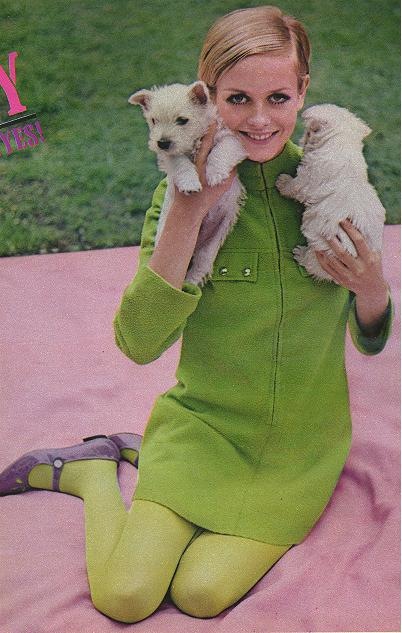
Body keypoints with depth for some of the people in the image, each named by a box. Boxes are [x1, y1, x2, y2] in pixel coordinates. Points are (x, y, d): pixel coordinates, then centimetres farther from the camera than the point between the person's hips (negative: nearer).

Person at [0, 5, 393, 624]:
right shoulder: (183, 193, -11)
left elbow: (372, 340, 2)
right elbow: (139, 341, -22)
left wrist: (371, 287, -21)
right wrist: (189, 211, -28)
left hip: (301, 443, 2)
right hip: (203, 423, -1)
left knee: (203, 593, -13)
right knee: (124, 595, -11)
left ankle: (151, 465, 15)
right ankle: (94, 469, 17)